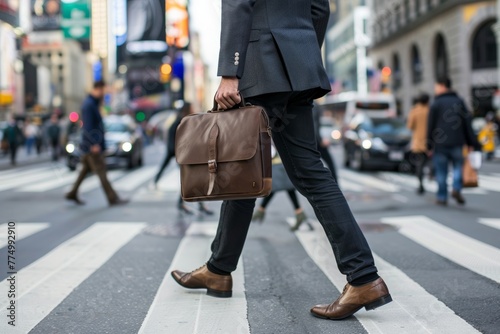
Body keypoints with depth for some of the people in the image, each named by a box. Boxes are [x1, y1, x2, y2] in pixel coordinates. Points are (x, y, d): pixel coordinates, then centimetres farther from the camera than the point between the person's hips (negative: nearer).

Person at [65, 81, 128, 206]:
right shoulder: (89, 105, -16)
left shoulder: (92, 103, 15)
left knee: (86, 169, 15)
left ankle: (73, 194, 21)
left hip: (90, 145, 10)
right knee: (101, 172, -7)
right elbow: (88, 126, -22)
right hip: (93, 145, -10)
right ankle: (113, 198, -5)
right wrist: (94, 144, -23)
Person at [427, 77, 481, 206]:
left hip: (440, 144, -2)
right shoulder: (459, 102, 8)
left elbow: (431, 126, -4)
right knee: (458, 166, 16)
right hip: (457, 143, 2)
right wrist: (471, 142, 9)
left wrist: (429, 146, 2)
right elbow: (467, 123, 6)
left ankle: (442, 197, 6)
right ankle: (456, 188, -5)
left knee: (441, 171, 4)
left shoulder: (436, 104, -2)